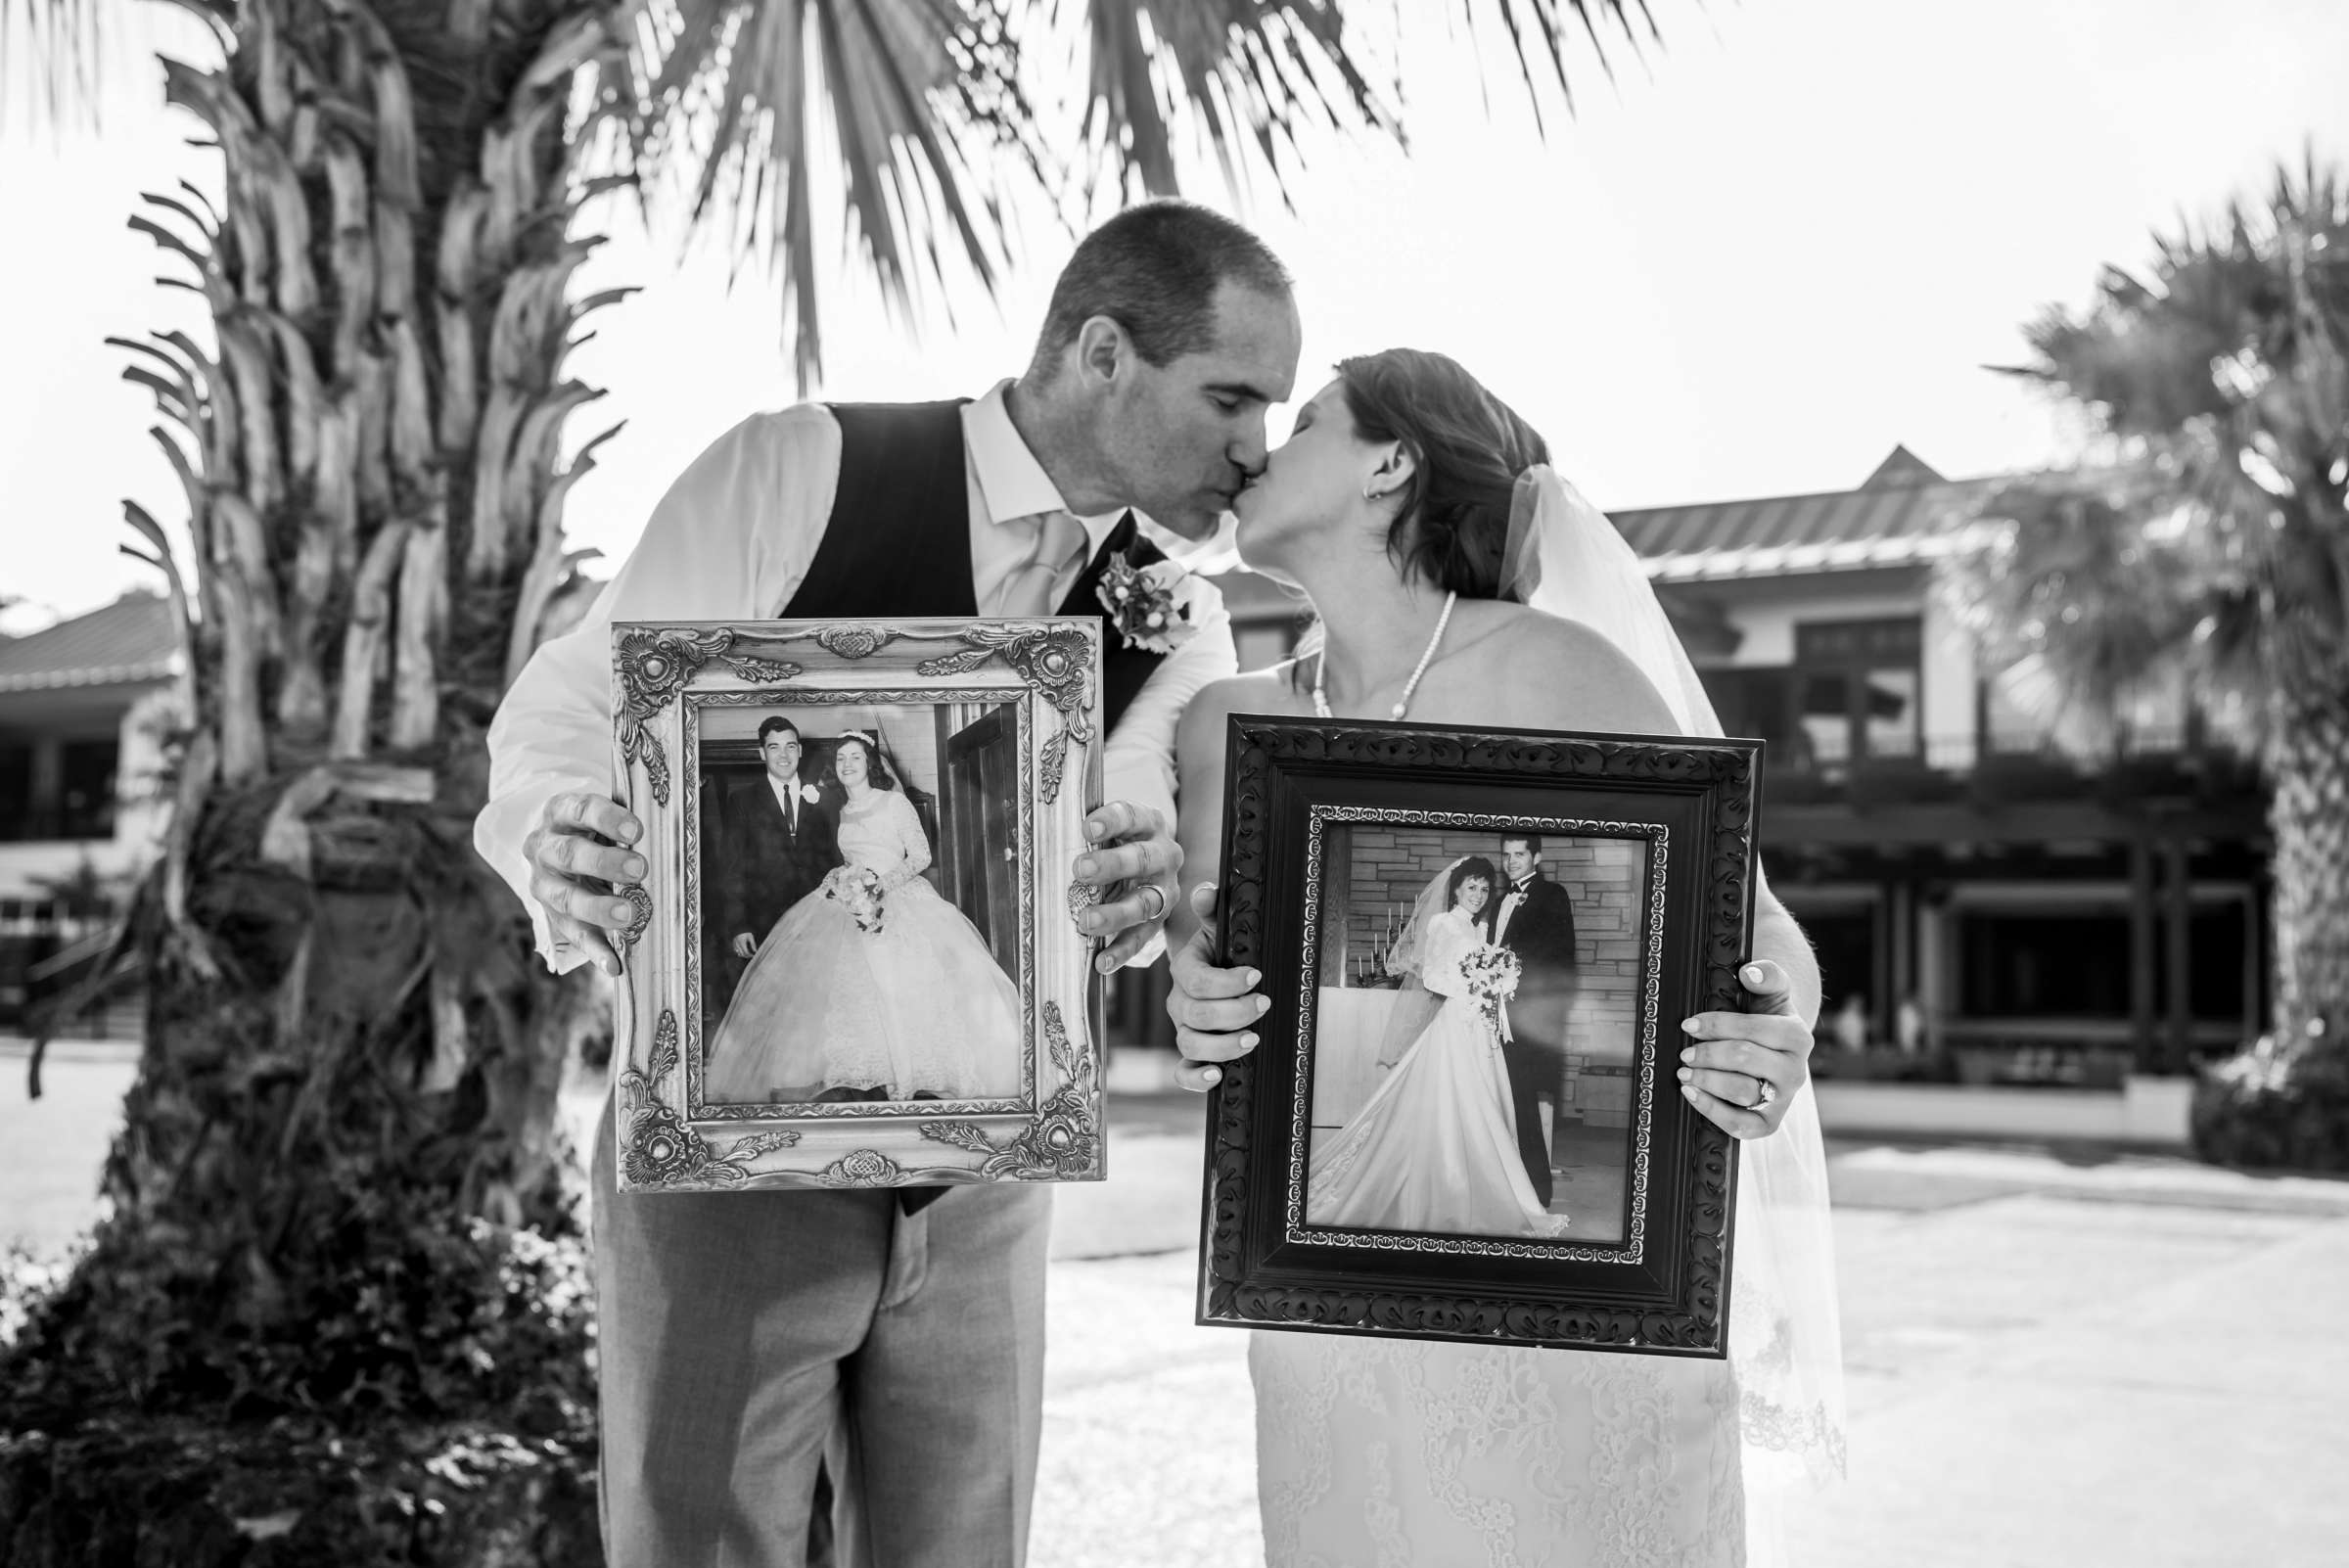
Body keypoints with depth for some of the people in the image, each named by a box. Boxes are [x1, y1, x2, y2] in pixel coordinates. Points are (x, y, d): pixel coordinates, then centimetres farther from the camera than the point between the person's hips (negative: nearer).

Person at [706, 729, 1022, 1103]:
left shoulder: (895, 802, 6)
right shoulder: (841, 812, 19)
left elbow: (921, 855, 3)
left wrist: (886, 881, -11)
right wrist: (842, 881, 3)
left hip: (898, 897, -4)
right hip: (851, 901, 4)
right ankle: (855, 1078, -19)